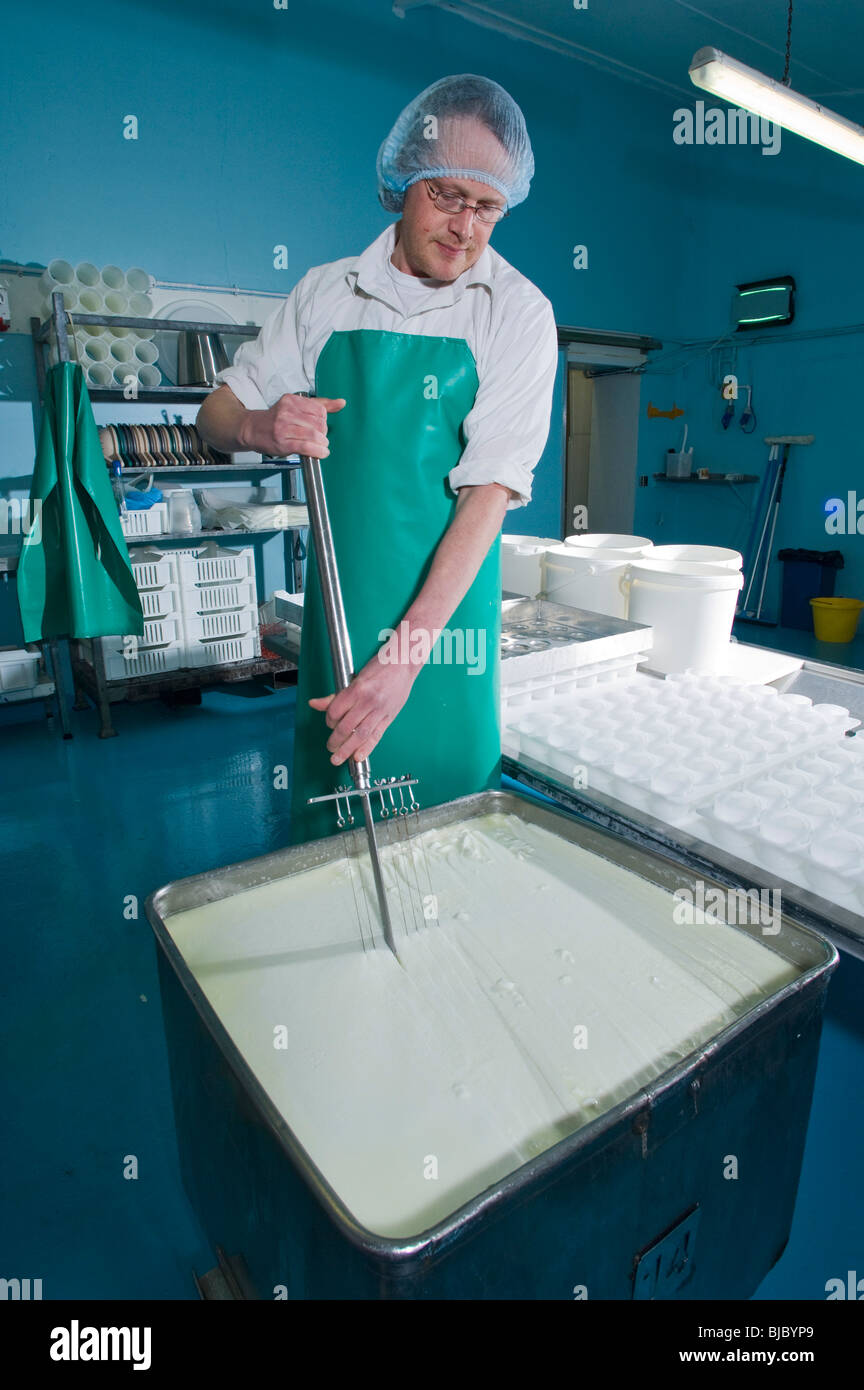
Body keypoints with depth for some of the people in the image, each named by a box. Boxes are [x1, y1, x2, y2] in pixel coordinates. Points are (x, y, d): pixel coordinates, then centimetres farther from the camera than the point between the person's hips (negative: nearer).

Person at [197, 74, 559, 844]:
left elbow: (489, 488, -12)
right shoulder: (327, 293, 7)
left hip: (444, 611, -2)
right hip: (336, 606, 3)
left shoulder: (518, 312, -2)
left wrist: (405, 652, -21)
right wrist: (259, 427, -14)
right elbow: (215, 414, 12)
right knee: (322, 817, 10)